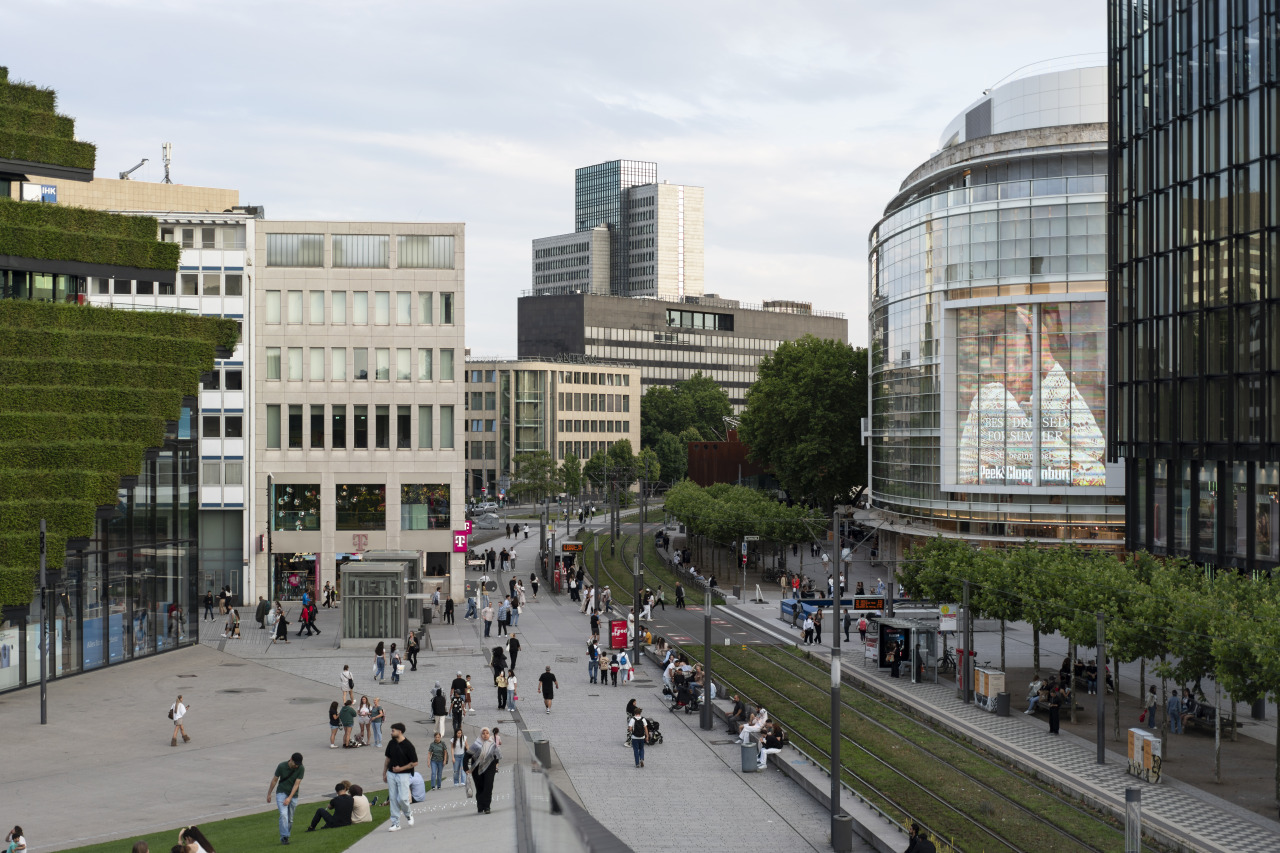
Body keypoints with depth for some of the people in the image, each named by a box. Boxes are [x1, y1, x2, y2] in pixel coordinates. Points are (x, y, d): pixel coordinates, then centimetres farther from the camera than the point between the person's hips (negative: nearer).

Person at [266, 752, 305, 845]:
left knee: (290, 819, 6)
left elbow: (296, 784, -15)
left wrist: (289, 798, -21)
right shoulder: (281, 766, -14)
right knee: (283, 815, -19)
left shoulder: (301, 769, -13)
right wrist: (269, 794, 7)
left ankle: (287, 836, 21)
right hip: (281, 793, -2)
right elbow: (274, 780, -1)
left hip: (293, 795, 2)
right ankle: (284, 837, -18)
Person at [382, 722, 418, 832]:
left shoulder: (408, 746, -13)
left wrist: (401, 768, -14)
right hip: (391, 774, 5)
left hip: (403, 774, -5)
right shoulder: (391, 743, 5)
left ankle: (408, 814, 19)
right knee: (393, 798, 4)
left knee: (402, 798, -12)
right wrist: (384, 773, 15)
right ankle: (395, 823, 10)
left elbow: (415, 763, -10)